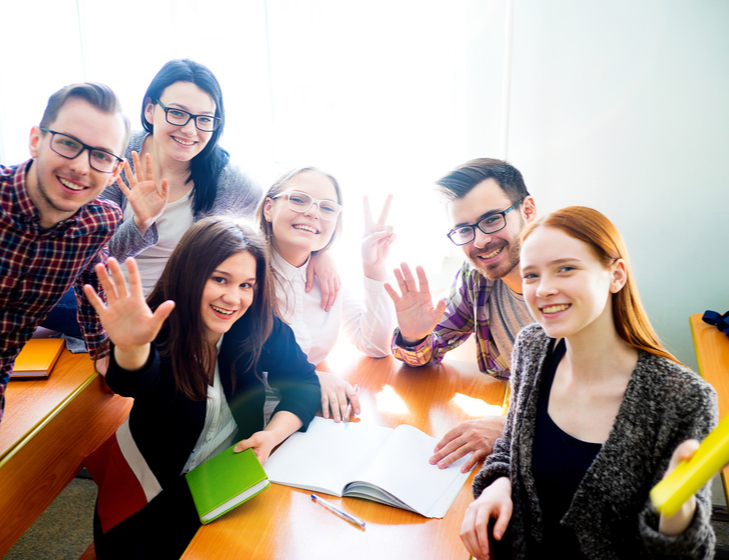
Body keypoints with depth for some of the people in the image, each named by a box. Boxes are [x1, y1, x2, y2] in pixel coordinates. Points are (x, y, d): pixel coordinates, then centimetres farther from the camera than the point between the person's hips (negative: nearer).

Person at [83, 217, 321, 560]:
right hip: (154, 486, -2)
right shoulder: (163, 329, -19)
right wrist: (131, 348, -63)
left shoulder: (258, 327, -11)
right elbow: (135, 382, -39)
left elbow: (303, 383, -4)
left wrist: (272, 435, -23)